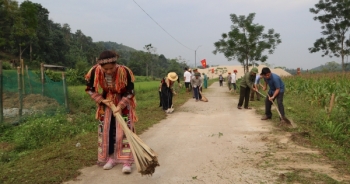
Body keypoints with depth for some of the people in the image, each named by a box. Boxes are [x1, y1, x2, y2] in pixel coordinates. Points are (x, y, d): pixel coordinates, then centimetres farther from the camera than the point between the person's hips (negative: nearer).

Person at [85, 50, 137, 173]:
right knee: (105, 129, 5)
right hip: (106, 101, 3)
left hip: (123, 102, -3)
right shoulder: (95, 71, -24)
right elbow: (89, 89, -7)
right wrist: (102, 100, -17)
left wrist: (120, 106, -27)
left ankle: (126, 161, -3)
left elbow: (130, 91, -19)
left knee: (125, 129, -8)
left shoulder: (124, 71, -31)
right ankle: (110, 157, 20)